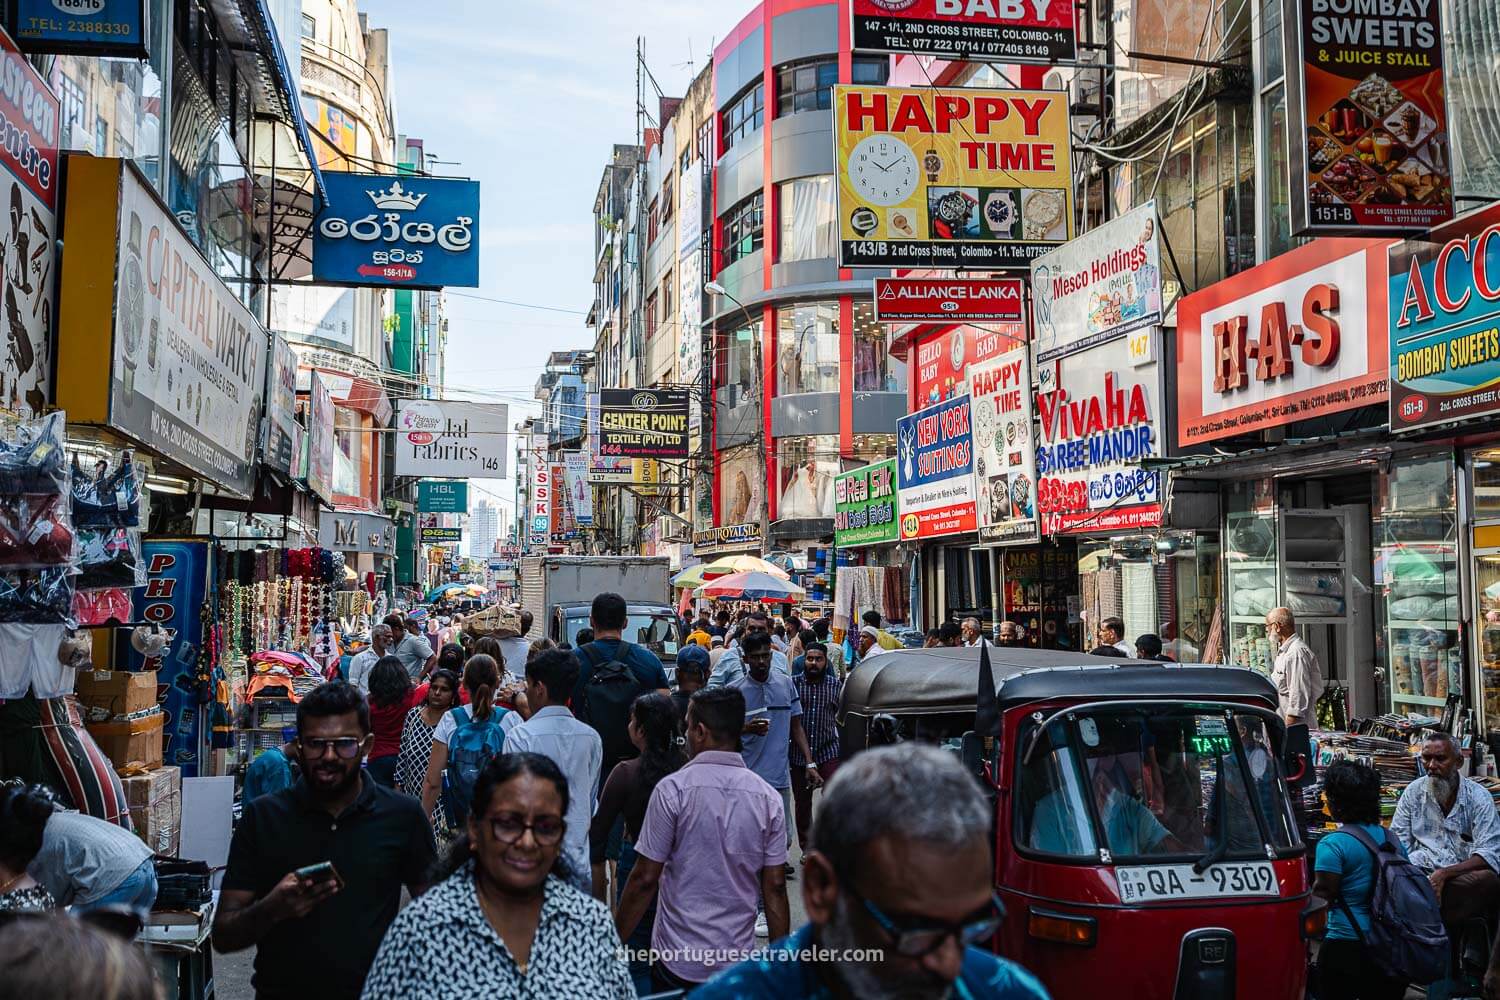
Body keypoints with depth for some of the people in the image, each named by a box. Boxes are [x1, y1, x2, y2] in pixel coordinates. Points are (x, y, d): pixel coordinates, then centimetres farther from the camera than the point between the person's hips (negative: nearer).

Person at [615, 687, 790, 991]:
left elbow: (645, 878, -10)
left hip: (678, 958, -3)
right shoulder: (768, 797, -2)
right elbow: (775, 887, 0)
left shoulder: (672, 790, -11)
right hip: (739, 961, 3)